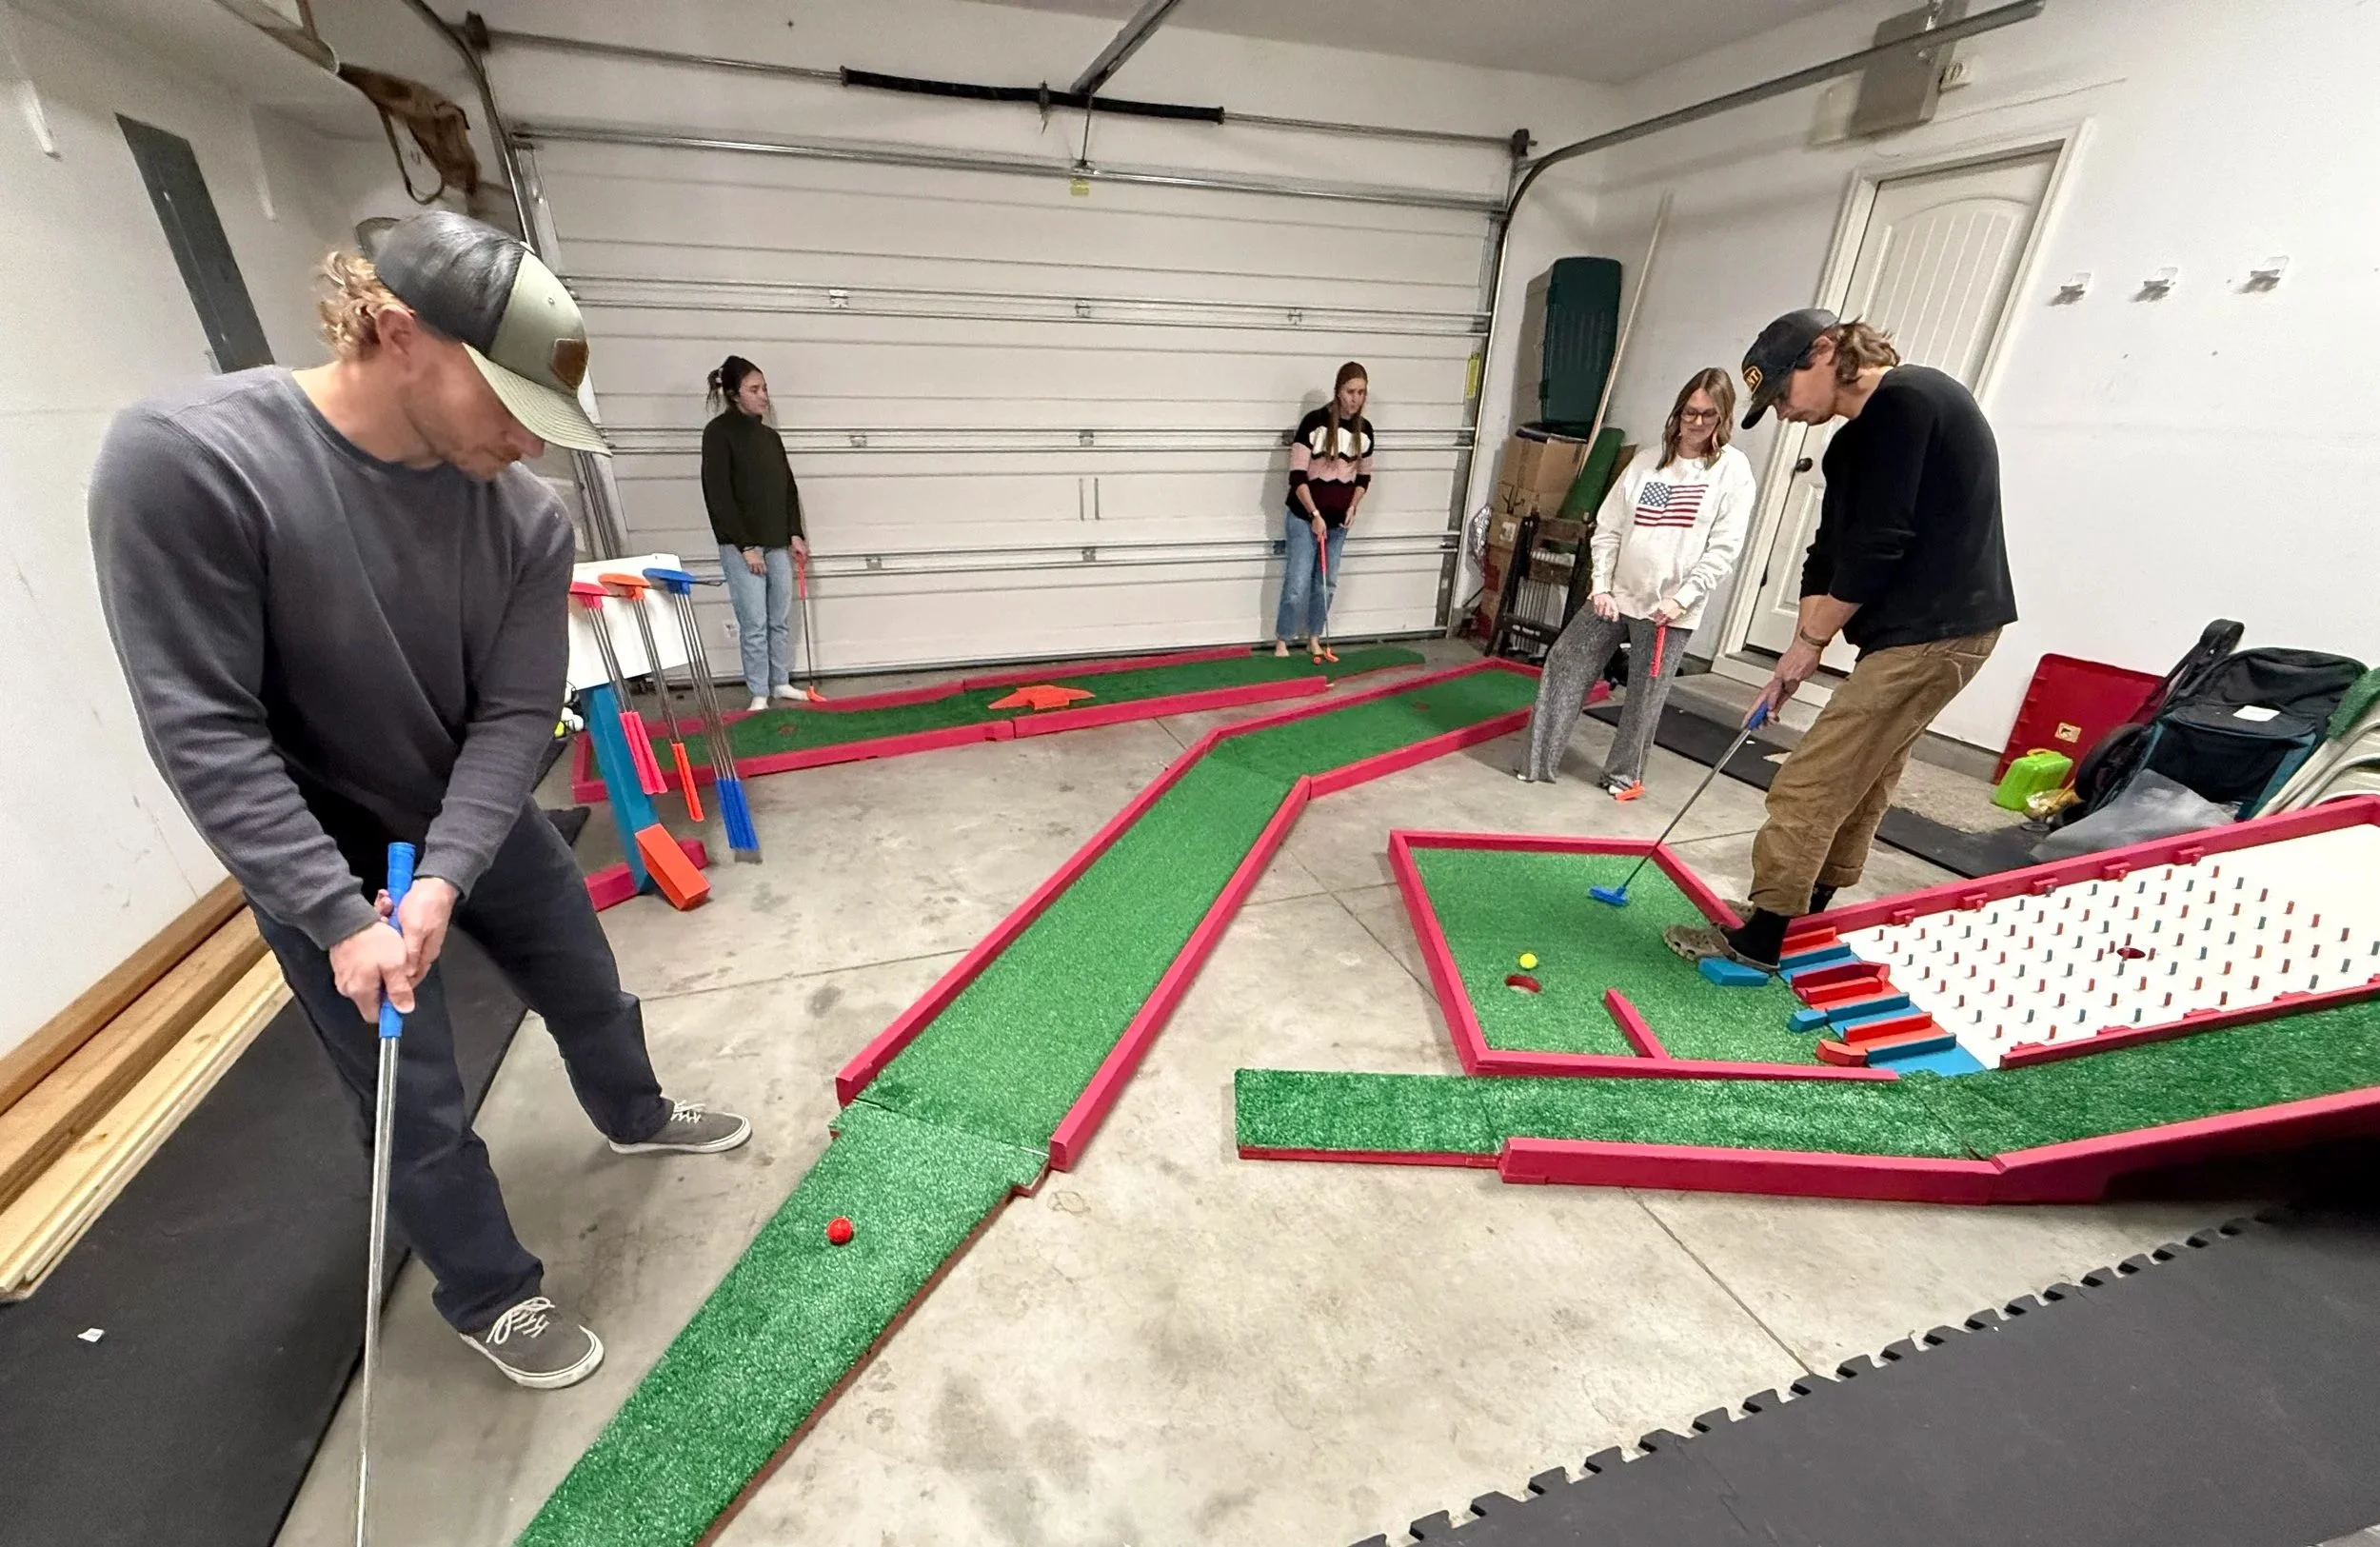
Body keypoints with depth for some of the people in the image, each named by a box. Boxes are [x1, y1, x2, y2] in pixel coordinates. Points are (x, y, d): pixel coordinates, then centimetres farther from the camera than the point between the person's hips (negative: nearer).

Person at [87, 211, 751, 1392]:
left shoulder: (525, 517, -14)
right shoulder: (179, 458, -25)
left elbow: (517, 714, -13)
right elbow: (203, 730, -24)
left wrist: (444, 875, -24)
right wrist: (339, 915, -25)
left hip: (482, 828, 4)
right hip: (324, 861, -3)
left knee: (592, 997, 22)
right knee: (420, 1113, 8)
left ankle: (634, 1118, 54)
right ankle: (491, 1299, 35)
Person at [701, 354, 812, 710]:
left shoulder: (770, 436, 14)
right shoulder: (718, 432, -5)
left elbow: (788, 488, 18)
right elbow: (718, 494, -11)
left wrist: (795, 534, 7)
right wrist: (745, 545, -15)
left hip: (777, 543, 6)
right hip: (741, 545, -6)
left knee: (781, 618, 9)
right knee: (754, 622, -5)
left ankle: (781, 682, 21)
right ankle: (759, 693, 3)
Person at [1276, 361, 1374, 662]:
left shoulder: (1364, 429, 3)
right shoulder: (1314, 422, -13)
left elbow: (1364, 476, 15)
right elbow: (1297, 476, -14)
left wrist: (1353, 507, -1)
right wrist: (1315, 515, -18)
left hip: (1339, 519, 5)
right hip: (1305, 516, -5)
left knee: (1327, 583, 12)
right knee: (1298, 583, -6)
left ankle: (1313, 638, 26)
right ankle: (1281, 642, 7)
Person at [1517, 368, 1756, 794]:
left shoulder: (1733, 471, -2)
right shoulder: (1647, 463, 7)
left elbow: (1723, 550, -7)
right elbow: (1608, 529, 7)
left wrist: (1681, 599, -14)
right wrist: (1601, 586, -2)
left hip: (1670, 608, -3)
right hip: (1615, 595, 4)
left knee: (1644, 698, 3)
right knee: (1564, 667, 0)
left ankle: (1625, 773, 23)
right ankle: (1537, 762, 8)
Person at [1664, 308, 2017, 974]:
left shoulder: (1908, 401, -15)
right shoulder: (1855, 442, 13)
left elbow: (1876, 545, -19)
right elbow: (1830, 555, 12)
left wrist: (1810, 643, -9)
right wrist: (1798, 653, 6)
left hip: (1936, 632, -10)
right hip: (1915, 631, 10)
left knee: (1808, 787, -8)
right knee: (1859, 784, 15)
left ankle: (1758, 941, 3)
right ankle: (1803, 921, 28)